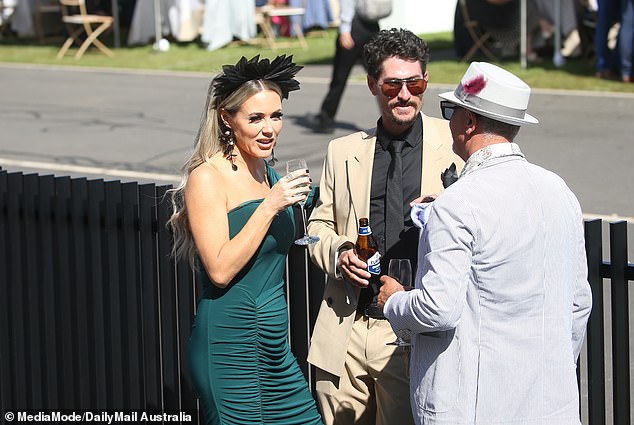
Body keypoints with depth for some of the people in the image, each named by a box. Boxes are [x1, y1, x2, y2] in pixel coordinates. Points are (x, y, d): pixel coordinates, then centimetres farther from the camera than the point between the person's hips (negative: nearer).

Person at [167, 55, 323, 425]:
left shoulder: (268, 174, 13)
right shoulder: (207, 177, -11)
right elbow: (220, 270, -19)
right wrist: (269, 207, -19)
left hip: (274, 347, 8)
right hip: (229, 345, -8)